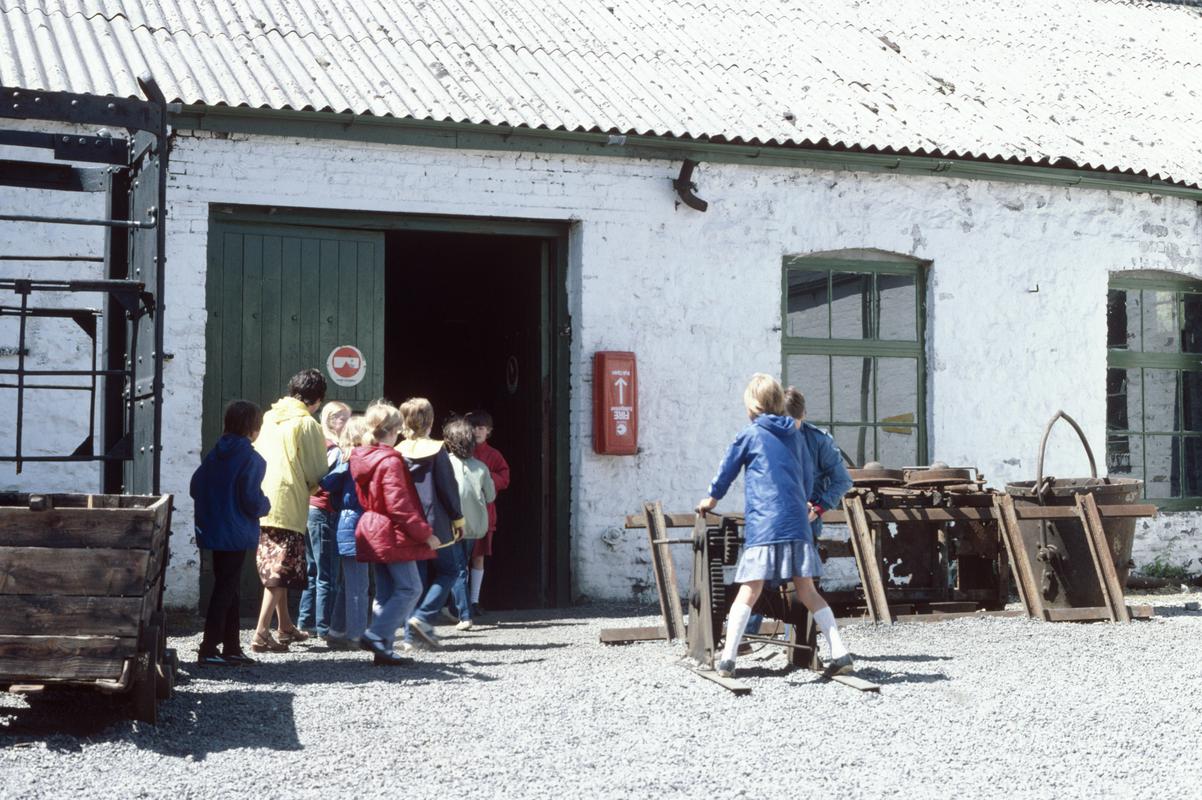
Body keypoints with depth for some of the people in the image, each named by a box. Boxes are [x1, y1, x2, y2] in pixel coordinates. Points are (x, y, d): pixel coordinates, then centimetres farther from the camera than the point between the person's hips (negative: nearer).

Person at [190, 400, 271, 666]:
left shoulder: (215, 453, 6)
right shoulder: (250, 458, -16)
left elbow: (196, 487, 7)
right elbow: (252, 500, -19)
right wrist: (265, 505, 1)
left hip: (212, 531, 7)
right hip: (236, 534, -7)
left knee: (226, 587, 15)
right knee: (226, 589, -1)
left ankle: (231, 647, 22)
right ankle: (208, 650, -2)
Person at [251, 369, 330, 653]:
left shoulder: (269, 417, 11)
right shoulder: (307, 424, -8)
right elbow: (316, 474, -8)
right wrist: (311, 487, 15)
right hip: (288, 505, -7)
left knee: (274, 567, 17)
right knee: (281, 570, -5)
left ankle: (285, 626, 29)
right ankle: (261, 634, -11)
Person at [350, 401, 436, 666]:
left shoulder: (360, 458, 9)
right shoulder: (390, 461, -17)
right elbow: (399, 505, -21)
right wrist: (425, 534, -16)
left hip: (373, 531, 9)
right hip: (393, 533, -9)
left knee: (386, 591, 13)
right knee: (410, 588, -3)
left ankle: (383, 649, 12)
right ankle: (377, 636, -12)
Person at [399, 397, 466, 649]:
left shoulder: (396, 452, 2)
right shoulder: (436, 450, -7)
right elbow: (448, 488, -6)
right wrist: (457, 519, 4)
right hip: (434, 524, -4)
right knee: (448, 571, 8)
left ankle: (411, 634, 7)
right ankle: (423, 618, -10)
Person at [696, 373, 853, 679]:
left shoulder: (750, 435, 3)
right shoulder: (796, 435, 15)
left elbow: (727, 471, 12)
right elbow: (808, 478, 23)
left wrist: (711, 499, 29)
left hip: (763, 526, -4)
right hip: (797, 525, 4)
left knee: (749, 592, -5)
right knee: (807, 592, 9)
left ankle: (727, 658, -9)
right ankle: (840, 653, 2)